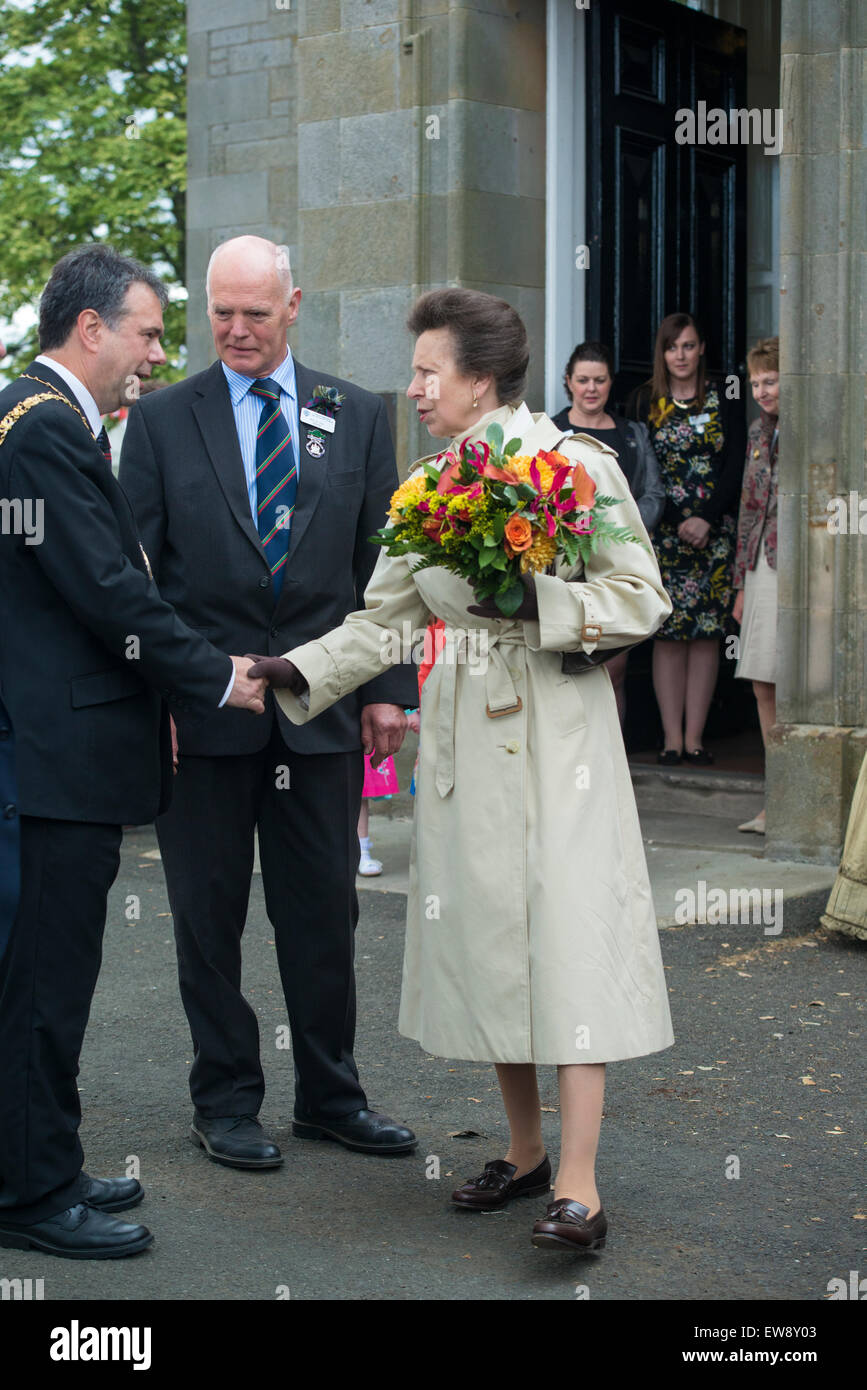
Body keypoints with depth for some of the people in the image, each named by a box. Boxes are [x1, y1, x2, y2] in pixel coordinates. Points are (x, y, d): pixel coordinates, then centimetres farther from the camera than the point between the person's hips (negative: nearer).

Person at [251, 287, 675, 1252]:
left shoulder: (579, 466, -6)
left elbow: (640, 599, -7)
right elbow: (385, 618, 12)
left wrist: (534, 602, -20)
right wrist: (294, 669, 1)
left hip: (558, 737, -5)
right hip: (463, 740, 6)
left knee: (567, 940, -8)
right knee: (486, 940, 8)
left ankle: (577, 1188, -5)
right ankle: (524, 1152, 23)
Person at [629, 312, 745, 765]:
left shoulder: (723, 401, 7)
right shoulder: (644, 401, 5)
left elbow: (735, 467, 2)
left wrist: (706, 519, -10)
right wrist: (676, 523, -10)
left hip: (713, 532, 1)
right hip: (661, 532, -1)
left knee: (706, 633, 0)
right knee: (667, 633, -2)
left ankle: (694, 736, 5)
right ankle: (672, 738, 2)